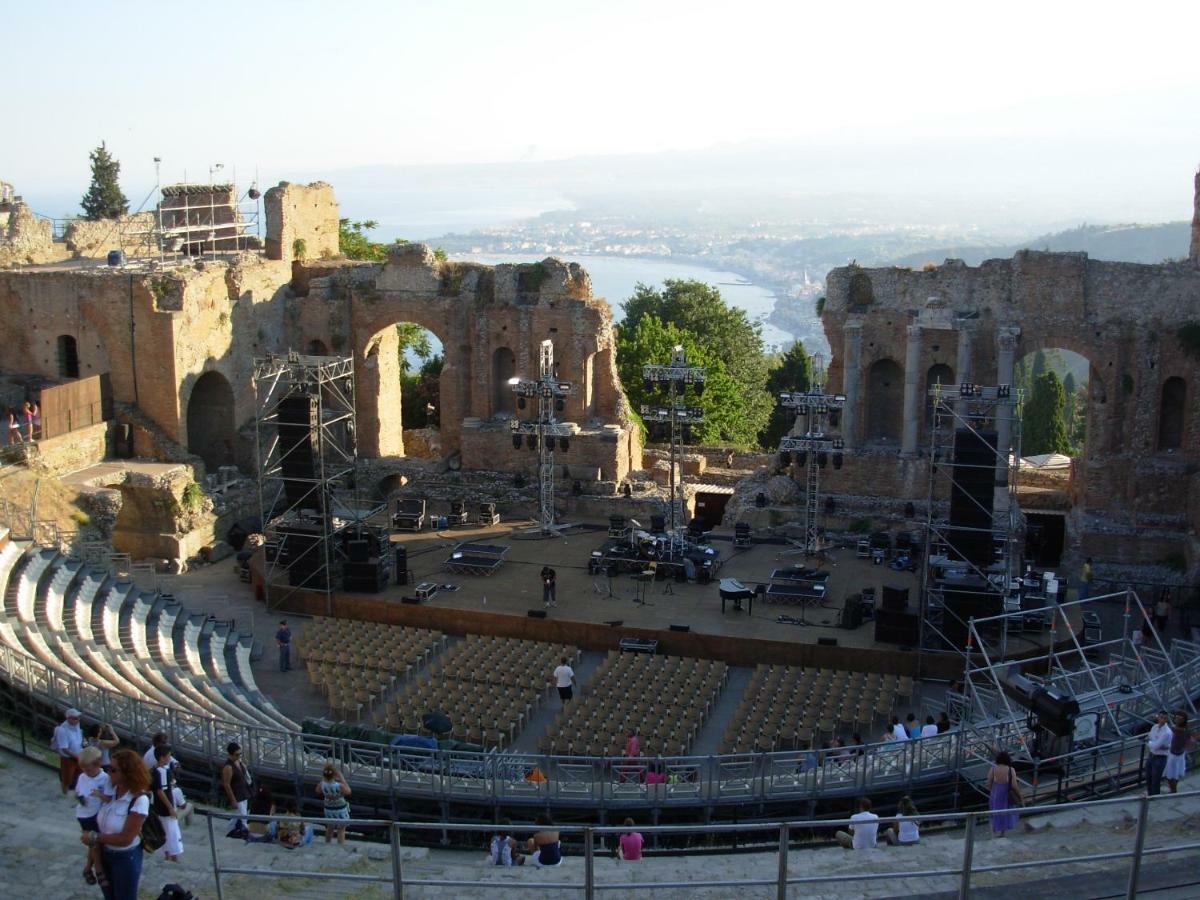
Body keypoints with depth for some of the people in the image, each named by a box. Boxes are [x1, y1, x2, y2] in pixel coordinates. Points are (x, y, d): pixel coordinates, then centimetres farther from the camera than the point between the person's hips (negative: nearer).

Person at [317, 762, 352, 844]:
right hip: (340, 809, -5)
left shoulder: (322, 785, -23)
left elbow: (318, 792, 1)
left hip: (328, 809, 5)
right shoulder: (339, 786, -34)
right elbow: (348, 792, -14)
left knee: (330, 828, 30)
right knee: (341, 830, 14)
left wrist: (323, 779, -3)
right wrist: (342, 779, -16)